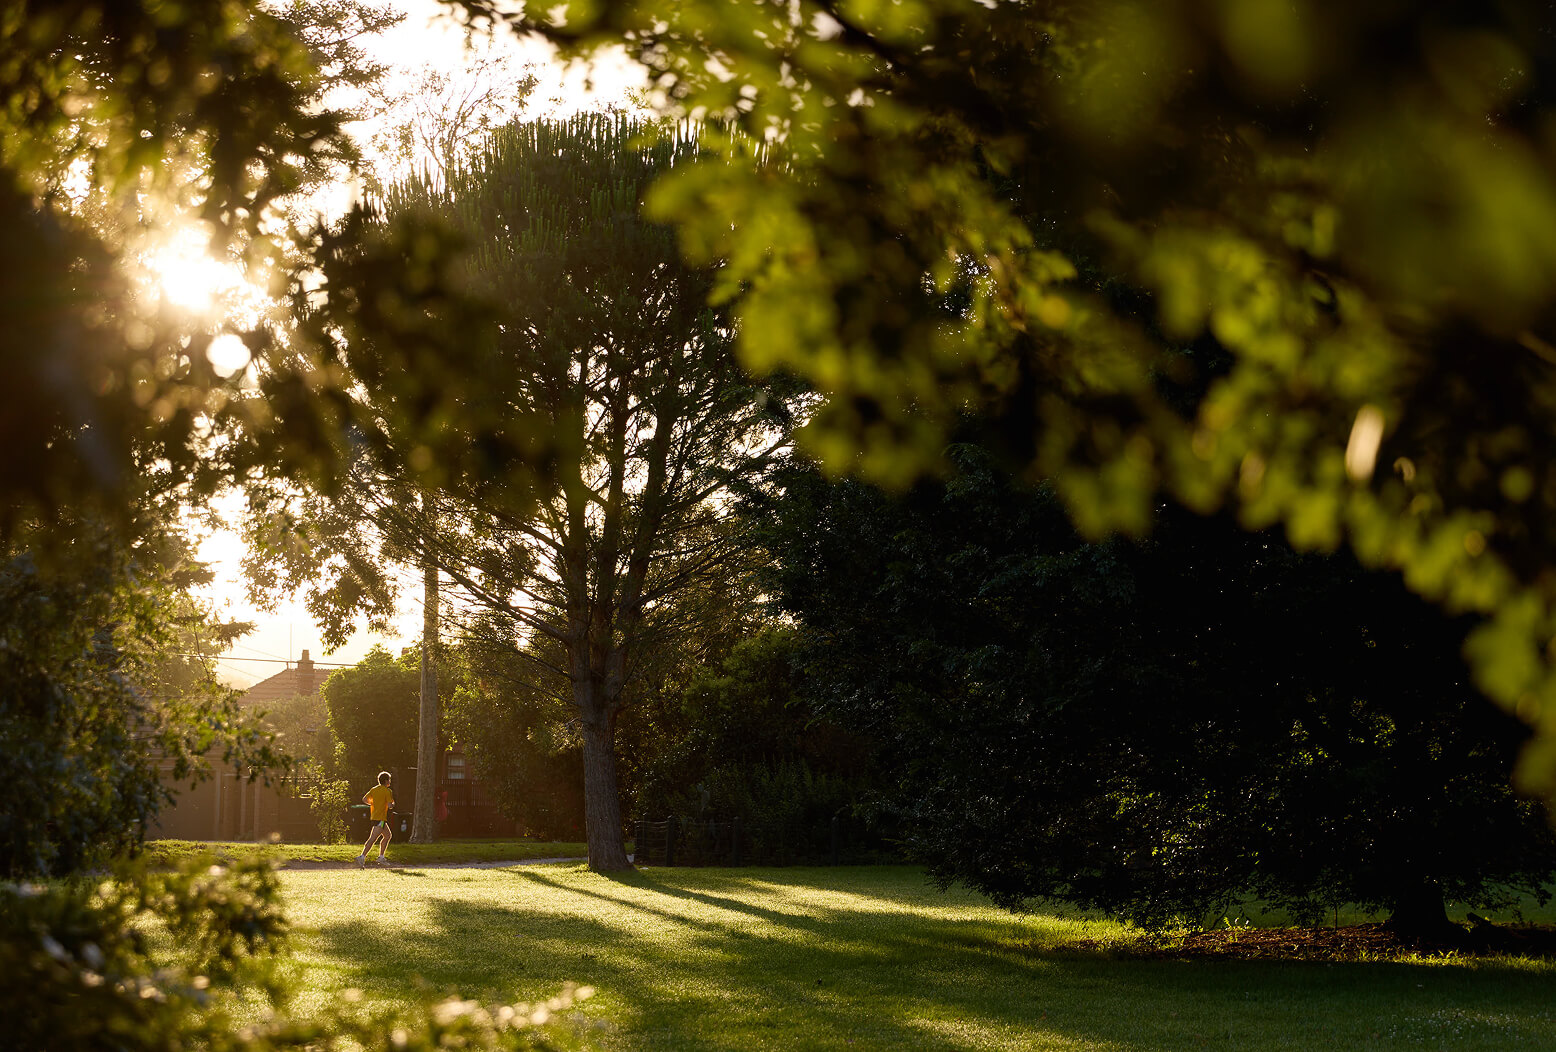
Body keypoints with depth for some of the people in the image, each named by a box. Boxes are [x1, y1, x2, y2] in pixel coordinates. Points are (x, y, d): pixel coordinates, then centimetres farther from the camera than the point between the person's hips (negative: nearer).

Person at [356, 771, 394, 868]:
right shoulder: (387, 791, -10)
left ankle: (381, 857, 20)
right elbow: (390, 805, -15)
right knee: (372, 839, -14)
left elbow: (364, 799, 10)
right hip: (380, 818, -9)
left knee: (388, 835, 22)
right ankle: (362, 857, -24)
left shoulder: (374, 789, 11)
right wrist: (393, 803, 8)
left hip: (374, 815, 9)